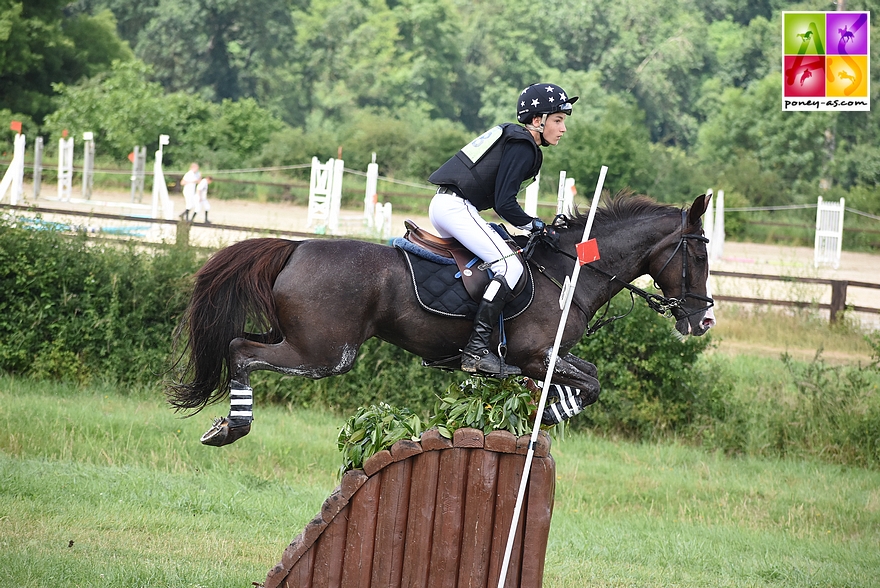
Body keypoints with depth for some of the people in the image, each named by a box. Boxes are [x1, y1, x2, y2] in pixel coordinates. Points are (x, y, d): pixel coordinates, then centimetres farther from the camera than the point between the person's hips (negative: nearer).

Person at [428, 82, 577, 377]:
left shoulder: (509, 135, 20)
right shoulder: (523, 147, -10)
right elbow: (504, 203, -16)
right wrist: (535, 226, -4)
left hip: (442, 206, 11)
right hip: (457, 207, -11)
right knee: (511, 267, -17)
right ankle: (476, 351, -25)